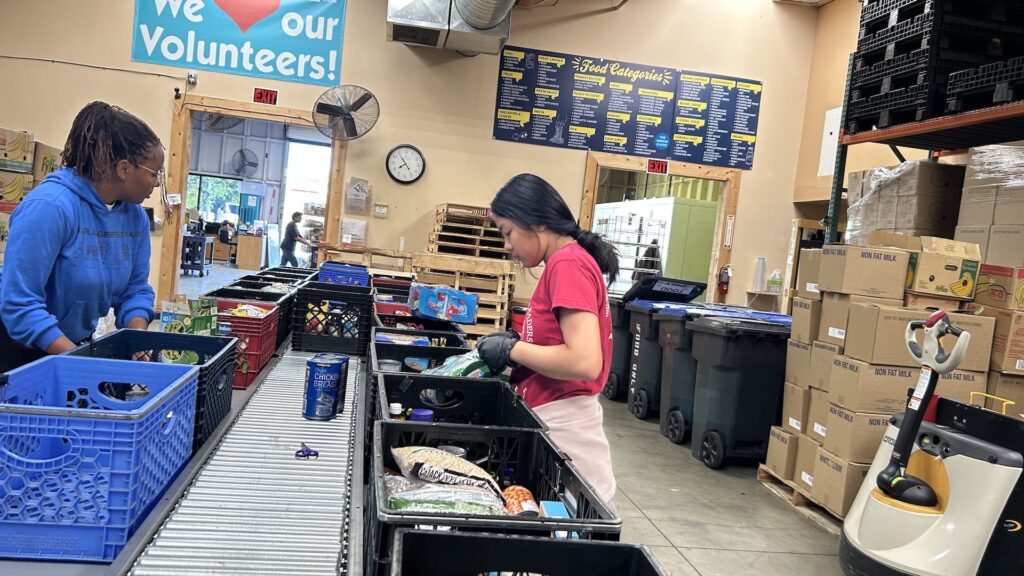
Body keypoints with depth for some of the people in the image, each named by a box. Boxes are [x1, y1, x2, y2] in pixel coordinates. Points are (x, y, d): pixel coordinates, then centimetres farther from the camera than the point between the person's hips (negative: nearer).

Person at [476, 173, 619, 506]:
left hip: (563, 422, -9)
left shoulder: (568, 264, -16)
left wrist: (511, 349, -14)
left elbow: (585, 362, -25)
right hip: (557, 418, 9)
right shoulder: (569, 262, 11)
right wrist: (516, 344, 5)